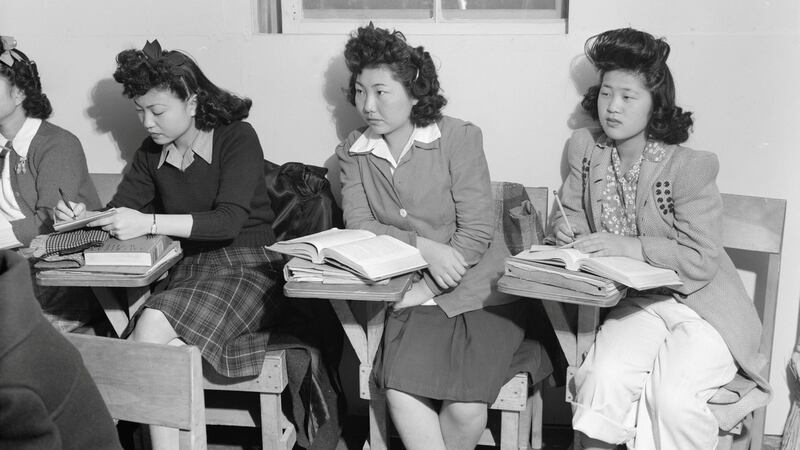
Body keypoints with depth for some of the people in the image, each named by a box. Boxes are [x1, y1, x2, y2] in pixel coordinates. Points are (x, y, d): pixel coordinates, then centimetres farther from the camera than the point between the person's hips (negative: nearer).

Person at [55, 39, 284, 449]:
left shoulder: (237, 138, -5)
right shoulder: (152, 153, 14)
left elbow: (229, 220, -18)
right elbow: (122, 209, 13)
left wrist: (150, 223, -28)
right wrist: (86, 217, -11)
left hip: (245, 266, -5)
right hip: (187, 268, 5)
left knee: (152, 328, -30)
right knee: (170, 352, -30)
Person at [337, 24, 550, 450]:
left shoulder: (460, 137, -6)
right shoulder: (352, 151, 6)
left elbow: (477, 233, -10)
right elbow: (357, 225, -5)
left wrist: (425, 289, -17)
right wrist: (422, 246, -20)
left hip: (476, 291, -2)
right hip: (411, 295, 3)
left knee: (465, 409, -21)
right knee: (401, 391, -25)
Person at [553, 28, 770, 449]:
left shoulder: (689, 167, -17)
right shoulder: (584, 148, -1)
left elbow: (701, 261, -16)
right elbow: (573, 211, 14)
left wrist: (628, 246, -24)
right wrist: (566, 227, -9)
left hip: (702, 308, -3)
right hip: (638, 303, 4)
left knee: (671, 395, -28)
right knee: (603, 378, -26)